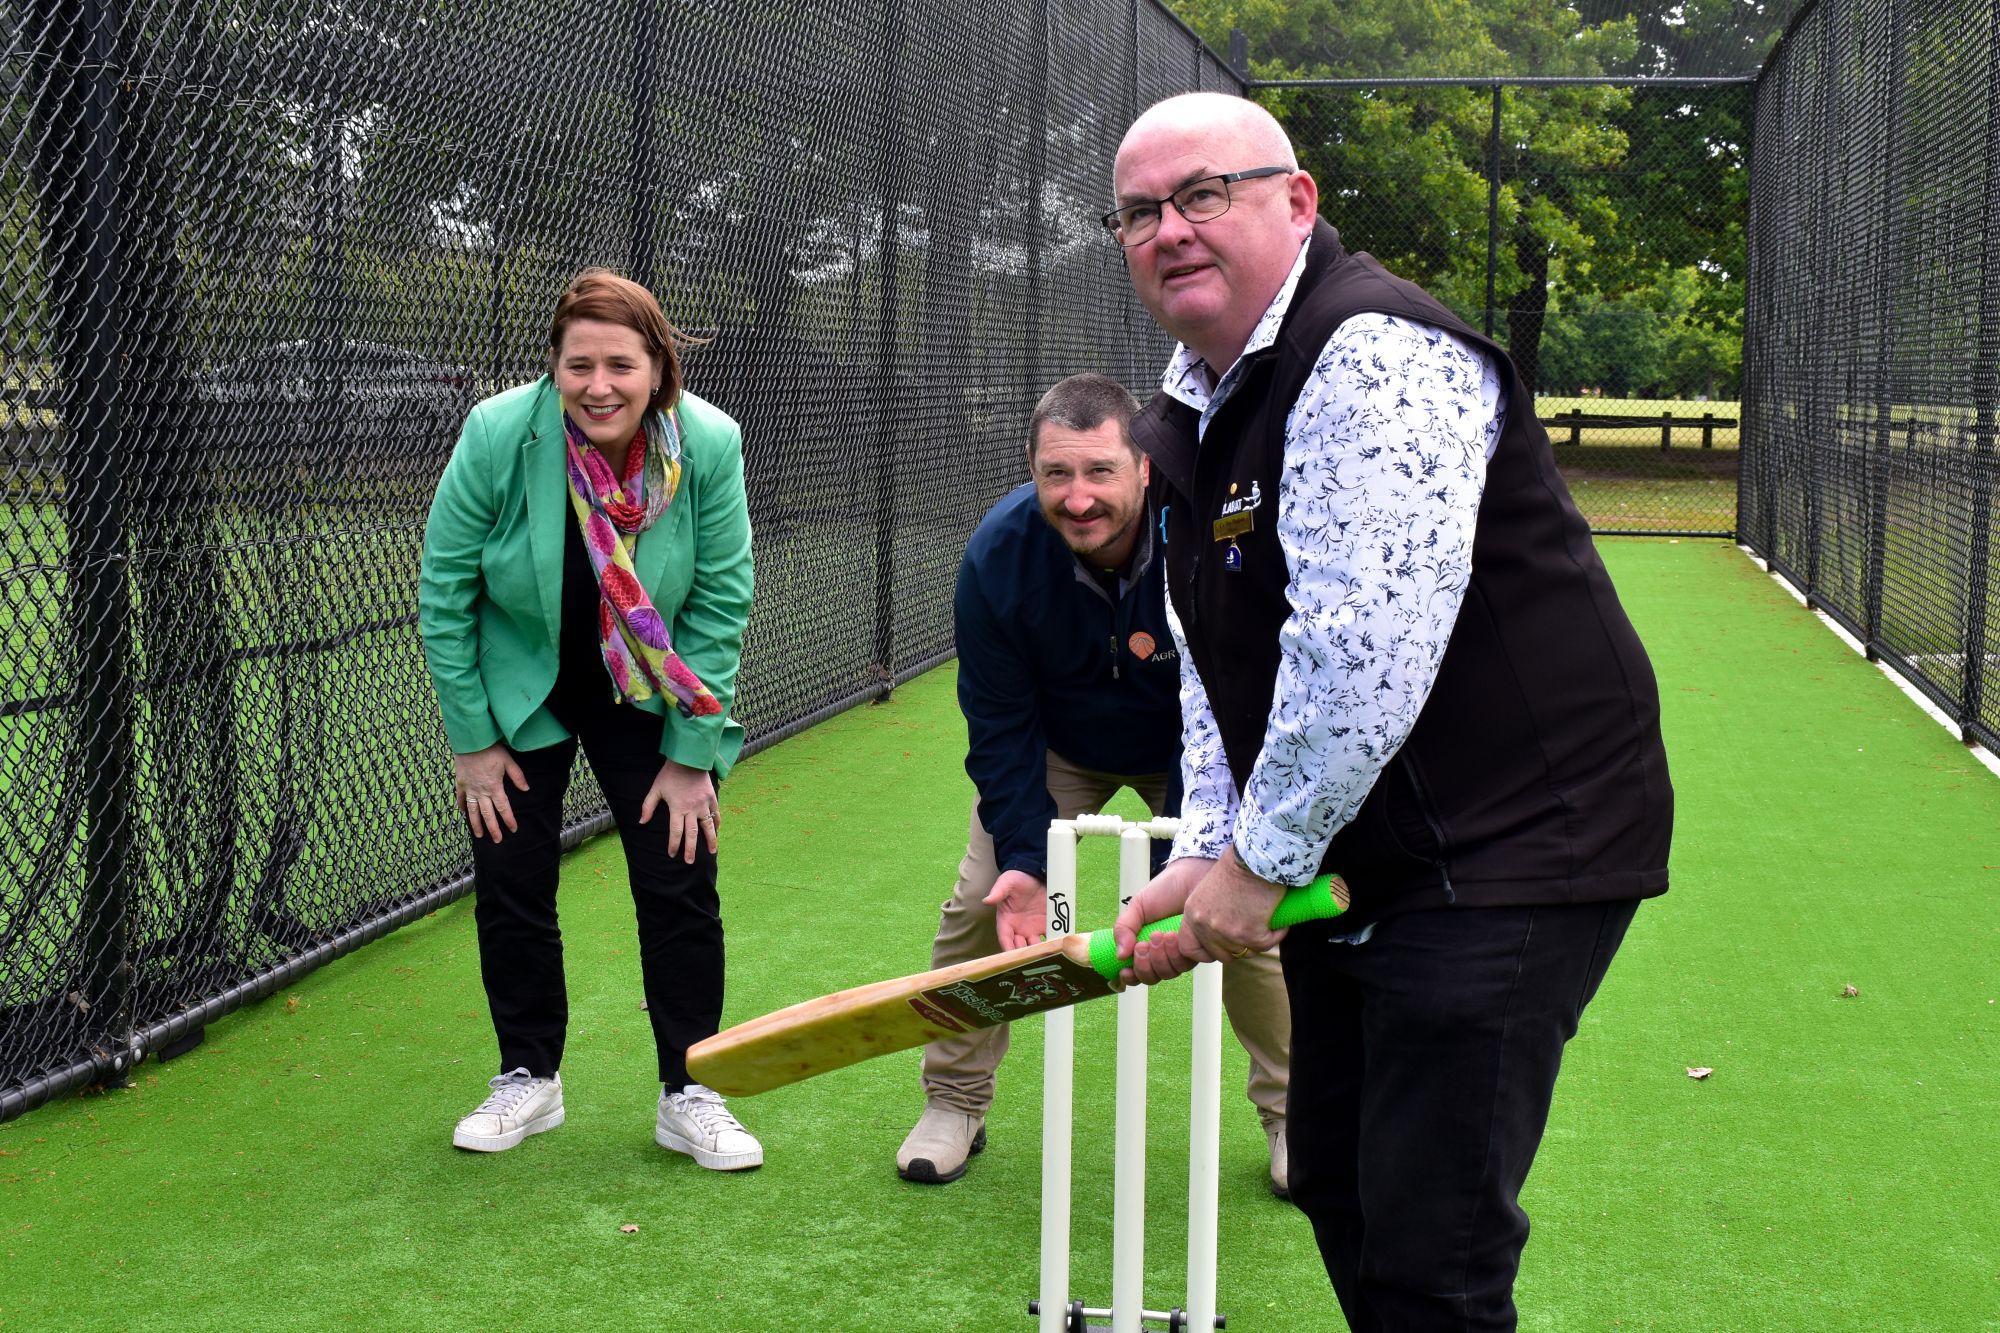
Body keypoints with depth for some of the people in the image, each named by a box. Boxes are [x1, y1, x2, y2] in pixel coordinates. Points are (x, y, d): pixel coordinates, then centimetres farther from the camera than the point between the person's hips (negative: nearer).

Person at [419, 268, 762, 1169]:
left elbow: (721, 607, -13)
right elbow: (444, 596, -13)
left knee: (681, 883, -2)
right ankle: (529, 1079, 22)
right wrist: (472, 741, -9)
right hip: (519, 696, 0)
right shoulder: (497, 437, -25)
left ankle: (687, 1095, 11)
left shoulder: (710, 446, -23)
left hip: (648, 699, 0)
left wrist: (691, 755, -12)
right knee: (511, 886, 2)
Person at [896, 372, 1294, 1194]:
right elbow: (1001, 725, -17)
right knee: (980, 903, -7)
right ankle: (953, 1105, 14)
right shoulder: (998, 555, -30)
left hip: (1191, 749, -1)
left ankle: (1292, 1114, 15)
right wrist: (1024, 859, -25)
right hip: (1056, 748, 2)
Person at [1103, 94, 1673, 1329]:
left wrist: (1260, 857, -18)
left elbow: (1364, 650, -28)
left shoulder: (1375, 357, -20)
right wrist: (1209, 852, 5)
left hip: (1508, 853, -10)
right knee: (1340, 1193, 20)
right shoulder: (1185, 417, 12)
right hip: (1348, 864, 10)